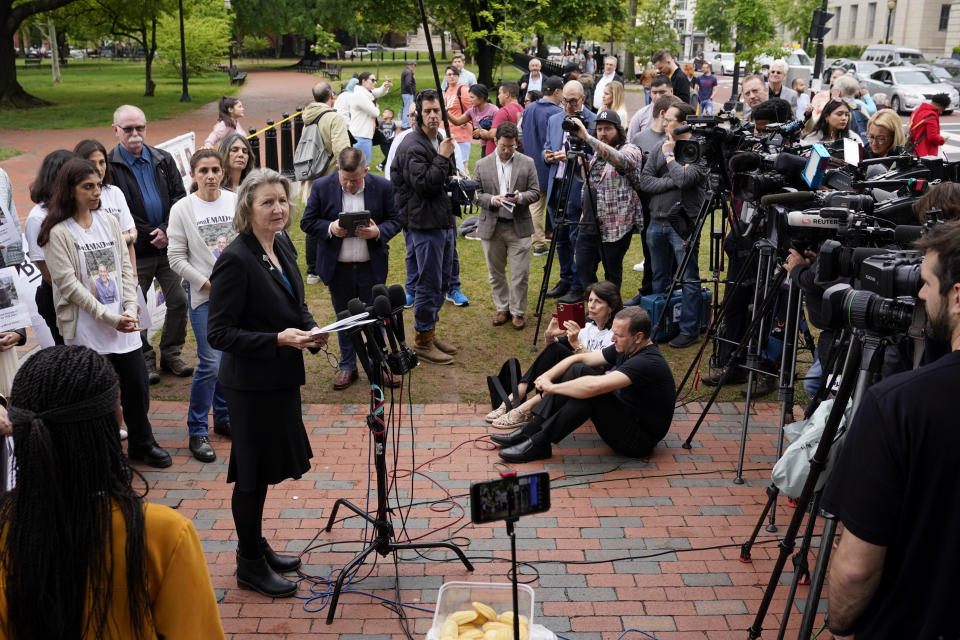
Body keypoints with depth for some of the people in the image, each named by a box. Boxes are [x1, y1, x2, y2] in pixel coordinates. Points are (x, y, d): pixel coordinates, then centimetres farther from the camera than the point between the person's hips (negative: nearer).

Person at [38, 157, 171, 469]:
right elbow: (68, 284, -13)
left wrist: (131, 309, -6)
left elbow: (126, 268, 8)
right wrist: (108, 317, -16)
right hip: (86, 328, -5)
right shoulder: (58, 233, -8)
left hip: (123, 323, 5)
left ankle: (141, 443, 29)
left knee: (137, 384, 10)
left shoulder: (109, 222, 8)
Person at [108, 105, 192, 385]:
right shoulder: (109, 165, -6)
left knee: (179, 301, 6)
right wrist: (149, 235, -12)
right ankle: (144, 359, 22)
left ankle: (171, 354, 23)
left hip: (168, 245, 4)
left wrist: (167, 230, -8)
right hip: (135, 251, -3)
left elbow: (179, 196, 7)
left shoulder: (163, 160, 7)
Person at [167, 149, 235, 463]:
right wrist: (208, 283, -11)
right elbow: (177, 258, -5)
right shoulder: (182, 209, -4)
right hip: (204, 295, -3)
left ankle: (223, 417, 29)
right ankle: (197, 431, 4)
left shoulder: (235, 202, 2)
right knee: (210, 362, -9)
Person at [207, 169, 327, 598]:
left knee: (268, 468, 20)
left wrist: (310, 329, -1)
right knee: (253, 474, 5)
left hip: (281, 378, 8)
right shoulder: (235, 260, -19)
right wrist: (278, 340, -26)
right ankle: (250, 565, 22)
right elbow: (218, 333, -20)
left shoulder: (283, 247, 6)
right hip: (252, 384, -8)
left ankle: (255, 546, 37)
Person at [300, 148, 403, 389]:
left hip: (372, 267, 0)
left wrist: (378, 232, -18)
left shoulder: (382, 187, -4)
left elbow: (395, 220, 2)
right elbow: (307, 222, 0)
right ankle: (347, 367, 26)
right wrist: (330, 228, -19)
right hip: (338, 267, 1)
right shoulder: (322, 187, -5)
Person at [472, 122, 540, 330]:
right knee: (496, 272, 11)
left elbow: (535, 192, 2)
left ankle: (518, 312, 12)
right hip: (491, 227, 1)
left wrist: (520, 197, -18)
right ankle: (502, 309, 26)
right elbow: (475, 193, 3)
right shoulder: (482, 165, 4)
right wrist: (491, 200, -16)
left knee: (520, 274, 0)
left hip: (519, 227, -1)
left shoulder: (527, 163, 3)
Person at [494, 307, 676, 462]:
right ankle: (530, 431, -8)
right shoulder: (624, 349, 2)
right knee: (578, 370, -3)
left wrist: (553, 387, -24)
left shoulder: (647, 362, -27)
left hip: (639, 440, -9)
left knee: (590, 390, -29)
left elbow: (594, 386, -38)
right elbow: (581, 358, 6)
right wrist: (547, 377, -9)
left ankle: (538, 443, -21)